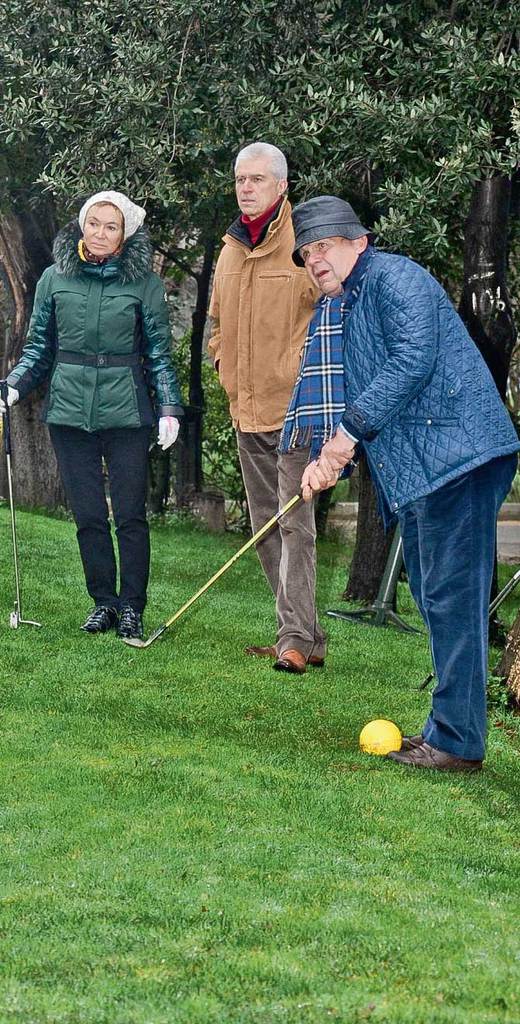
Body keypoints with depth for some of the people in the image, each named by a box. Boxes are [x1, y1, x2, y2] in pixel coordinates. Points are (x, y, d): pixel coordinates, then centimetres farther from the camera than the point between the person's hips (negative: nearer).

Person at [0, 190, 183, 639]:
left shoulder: (144, 283, 0)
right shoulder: (55, 278, 6)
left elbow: (159, 353, 4)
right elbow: (39, 346, 13)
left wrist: (169, 407, -4)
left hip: (126, 412, -2)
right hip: (70, 410, 2)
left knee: (130, 514, 0)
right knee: (88, 514, 6)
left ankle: (131, 607, 10)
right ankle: (103, 602, 17)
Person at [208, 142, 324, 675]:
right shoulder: (230, 249, 13)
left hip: (294, 406, -8)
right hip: (247, 409, 8)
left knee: (293, 522, -12)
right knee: (264, 525, 11)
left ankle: (297, 637, -12)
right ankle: (302, 633, 18)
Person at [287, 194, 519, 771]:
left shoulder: (393, 277, -5)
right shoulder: (347, 312, 25)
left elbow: (413, 360, -18)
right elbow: (358, 401, 27)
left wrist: (347, 431, -13)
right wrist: (330, 459, 8)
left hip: (455, 457, -11)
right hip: (413, 474, 11)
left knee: (451, 598, -10)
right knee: (433, 598, 13)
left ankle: (457, 742, -8)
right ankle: (449, 729, 21)